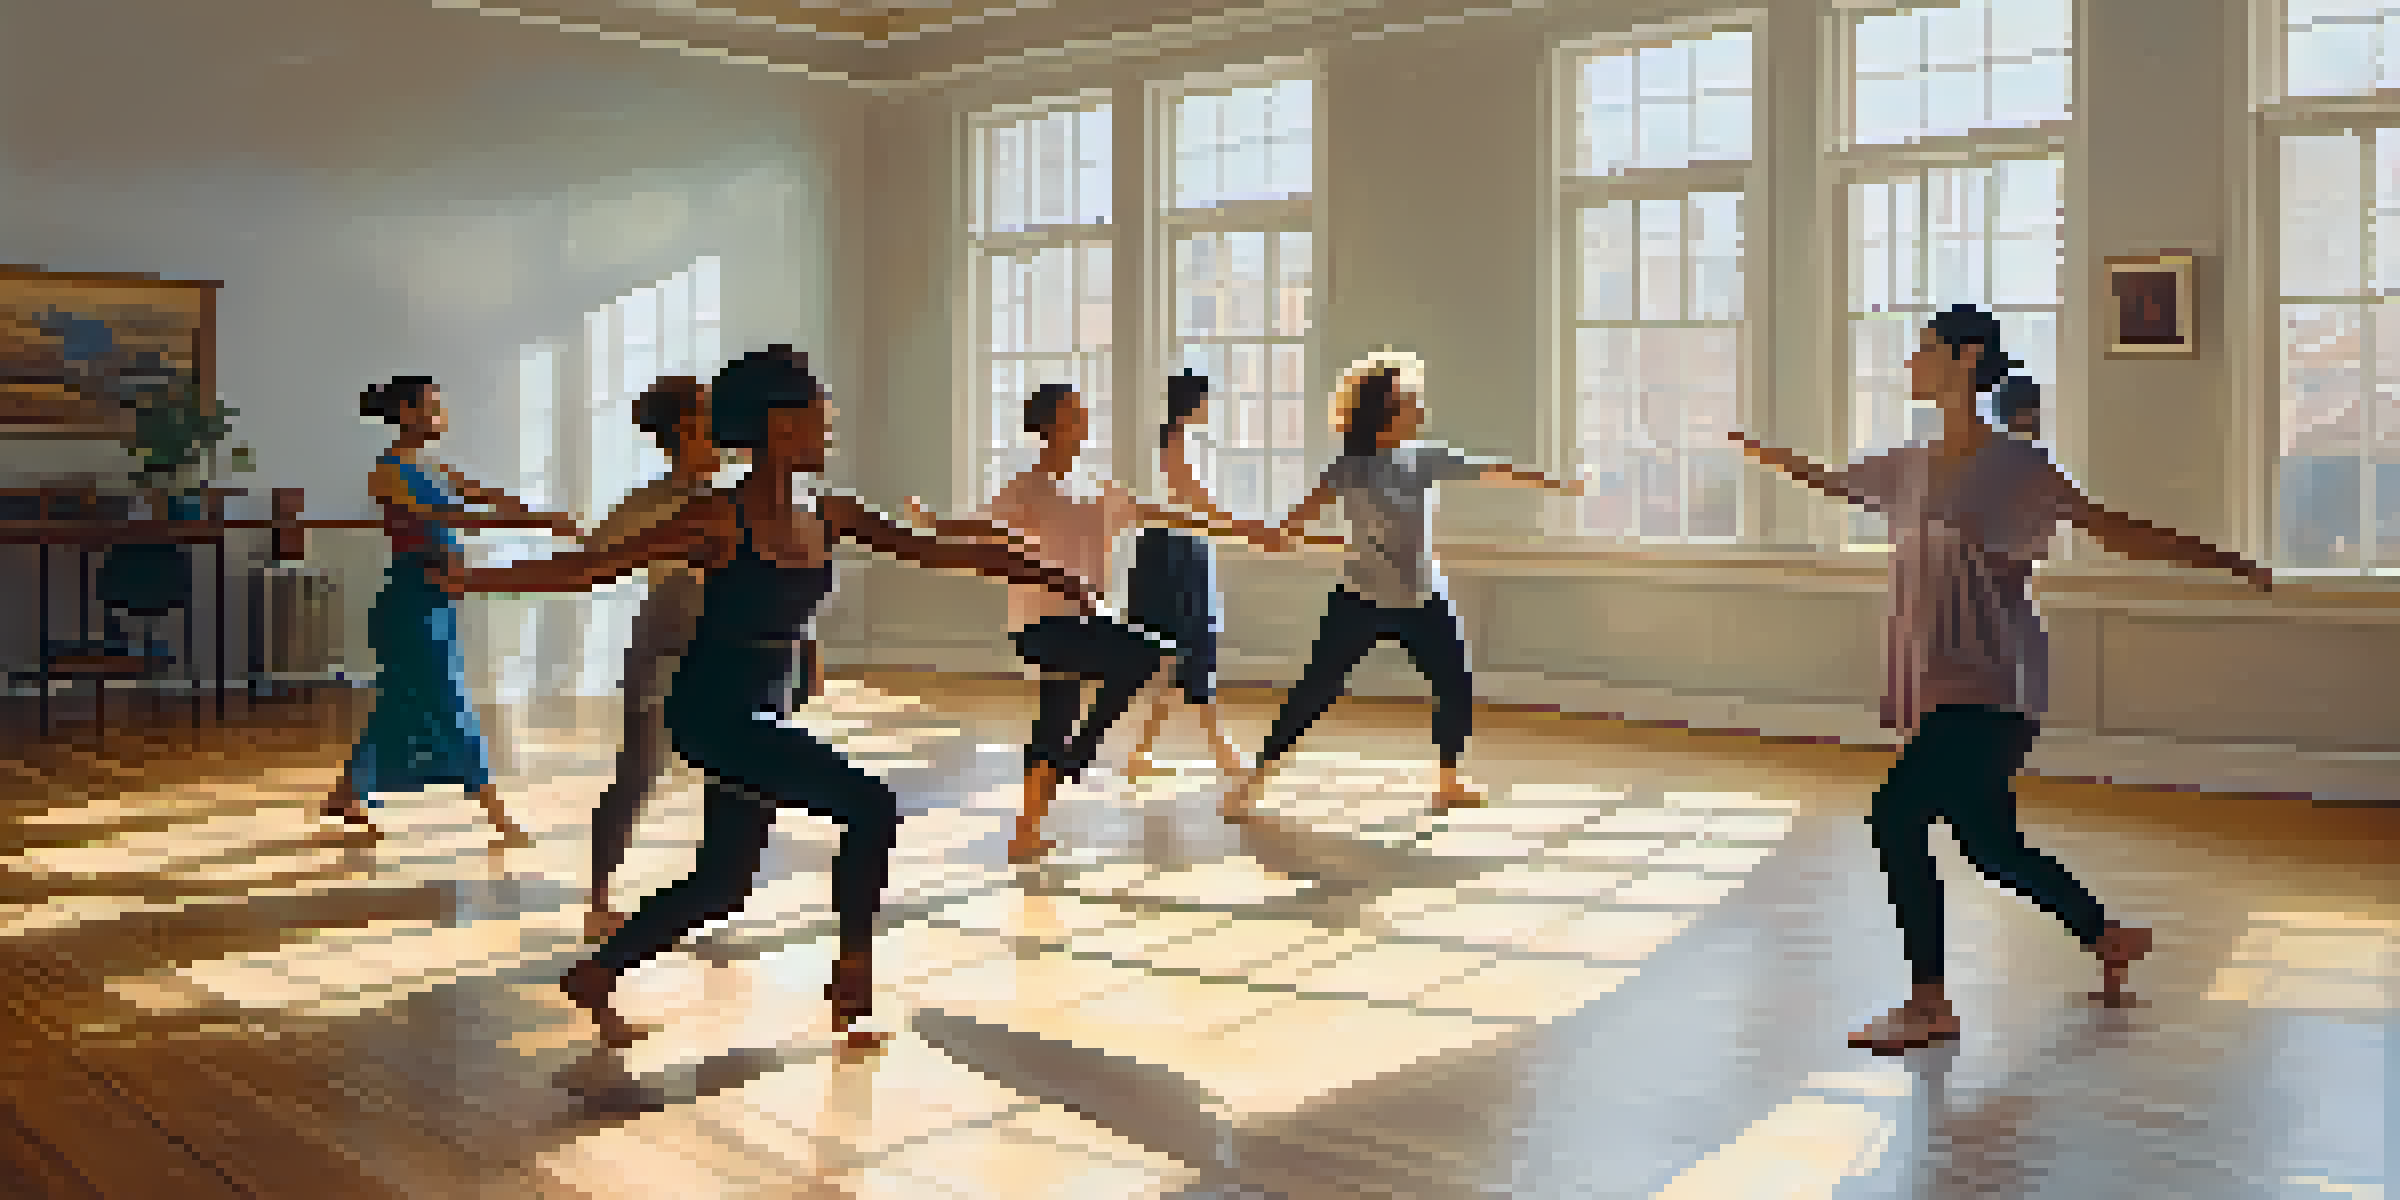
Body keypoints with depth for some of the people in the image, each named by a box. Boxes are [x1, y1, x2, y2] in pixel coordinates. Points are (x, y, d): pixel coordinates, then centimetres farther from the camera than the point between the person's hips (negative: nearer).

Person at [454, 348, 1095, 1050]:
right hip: (710, 716, -8)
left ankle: (596, 977, 34)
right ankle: (853, 984, -1)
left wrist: (1047, 577, 4)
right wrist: (473, 581, -20)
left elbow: (934, 551, 4)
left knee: (724, 878, 16)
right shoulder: (721, 518, -16)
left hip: (756, 716, 8)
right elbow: (594, 567, -15)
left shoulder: (826, 515, 3)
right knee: (869, 809, -17)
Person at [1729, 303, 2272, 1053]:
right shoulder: (1912, 467, 11)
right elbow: (1836, 482, 29)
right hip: (1939, 688, 8)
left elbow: (2109, 527, -7)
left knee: (1897, 815, -16)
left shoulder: (2011, 466, -10)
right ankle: (2108, 938, 40)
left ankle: (1930, 1002, -4)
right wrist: (1772, 457, 42)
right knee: (1989, 843, 16)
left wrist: (2226, 563, -10)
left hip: (1992, 689, -8)